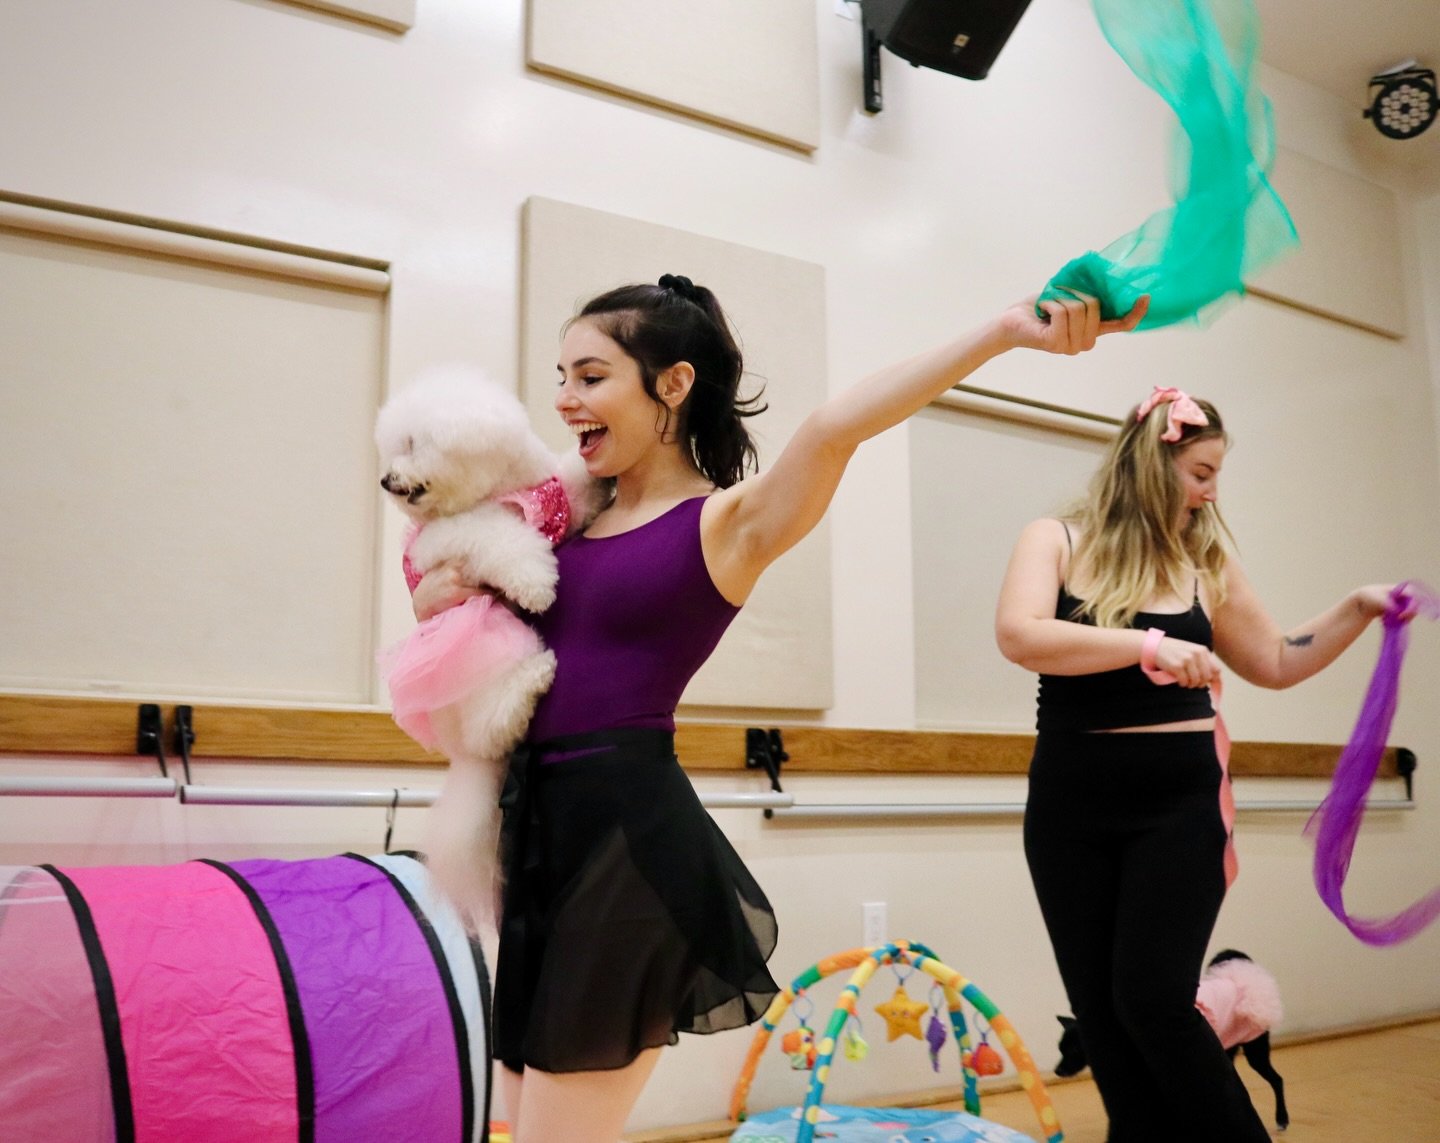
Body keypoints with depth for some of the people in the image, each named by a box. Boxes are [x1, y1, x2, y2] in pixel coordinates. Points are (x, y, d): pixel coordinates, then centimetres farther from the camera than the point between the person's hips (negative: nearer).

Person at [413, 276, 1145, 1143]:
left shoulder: (729, 520, -6)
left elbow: (836, 427, -25)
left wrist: (1006, 331, -35)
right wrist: (441, 599, 2)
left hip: (628, 834, -7)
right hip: (536, 823, 7)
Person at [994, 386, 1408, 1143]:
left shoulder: (1206, 566, 5)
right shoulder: (1056, 542, -2)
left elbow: (1276, 662, 17)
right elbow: (1019, 635, -21)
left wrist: (1357, 610, 6)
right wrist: (1147, 645, -28)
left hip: (1178, 802, 0)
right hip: (1071, 804, 1)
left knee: (1153, 1000, -8)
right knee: (1097, 1005, 7)